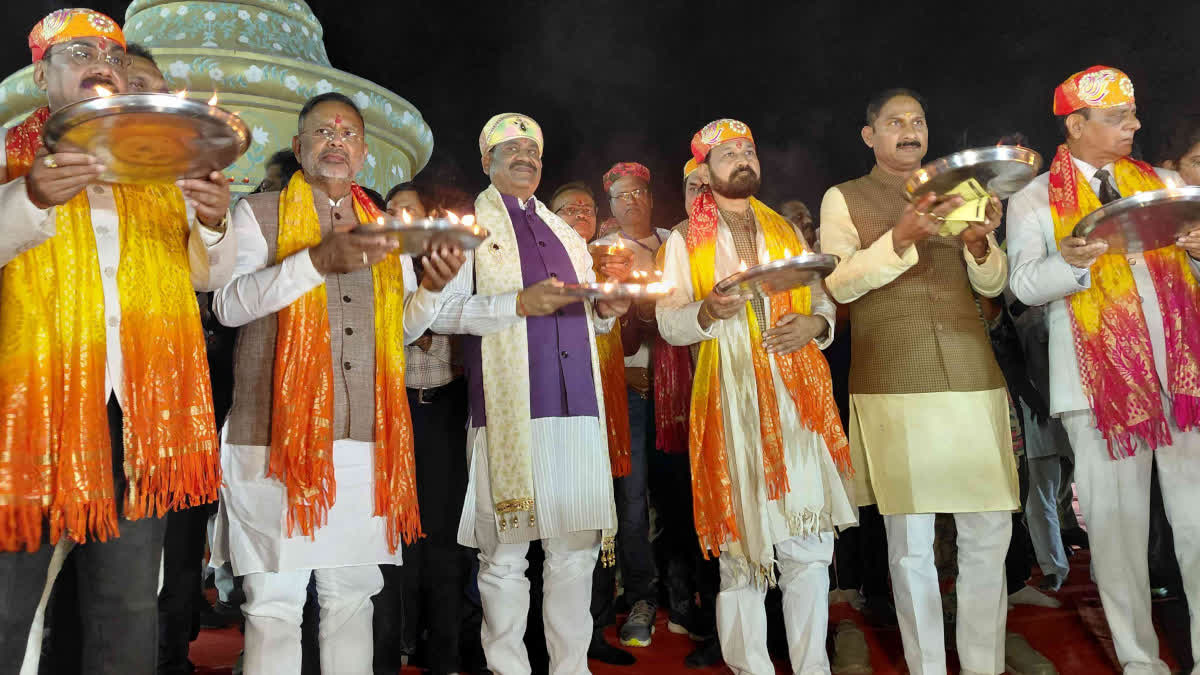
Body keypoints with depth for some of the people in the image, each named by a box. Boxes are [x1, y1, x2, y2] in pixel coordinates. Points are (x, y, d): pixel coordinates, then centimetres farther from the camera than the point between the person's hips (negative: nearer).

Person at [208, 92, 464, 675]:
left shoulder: (385, 229, 18)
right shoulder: (259, 213, 7)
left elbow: (407, 326, 19)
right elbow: (229, 305, -7)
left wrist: (432, 289, -2)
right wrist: (318, 261, -19)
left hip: (366, 440, 4)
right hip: (278, 436, -3)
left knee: (352, 595, 9)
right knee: (274, 603, 0)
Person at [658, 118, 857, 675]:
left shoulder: (785, 232, 20)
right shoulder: (686, 240, 9)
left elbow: (822, 300, 19)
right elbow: (668, 322, 1)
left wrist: (816, 323, -4)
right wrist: (707, 312, -20)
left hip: (797, 398, 3)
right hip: (732, 402, -3)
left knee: (809, 544, 3)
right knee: (742, 541, 0)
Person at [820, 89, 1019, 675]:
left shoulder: (954, 193, 19)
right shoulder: (844, 198, 8)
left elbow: (992, 284, 15)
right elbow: (839, 284, -5)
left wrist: (980, 244, -7)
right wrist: (900, 238, -19)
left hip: (972, 378, 4)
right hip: (893, 388, -4)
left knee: (989, 531, 5)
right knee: (910, 541, 0)